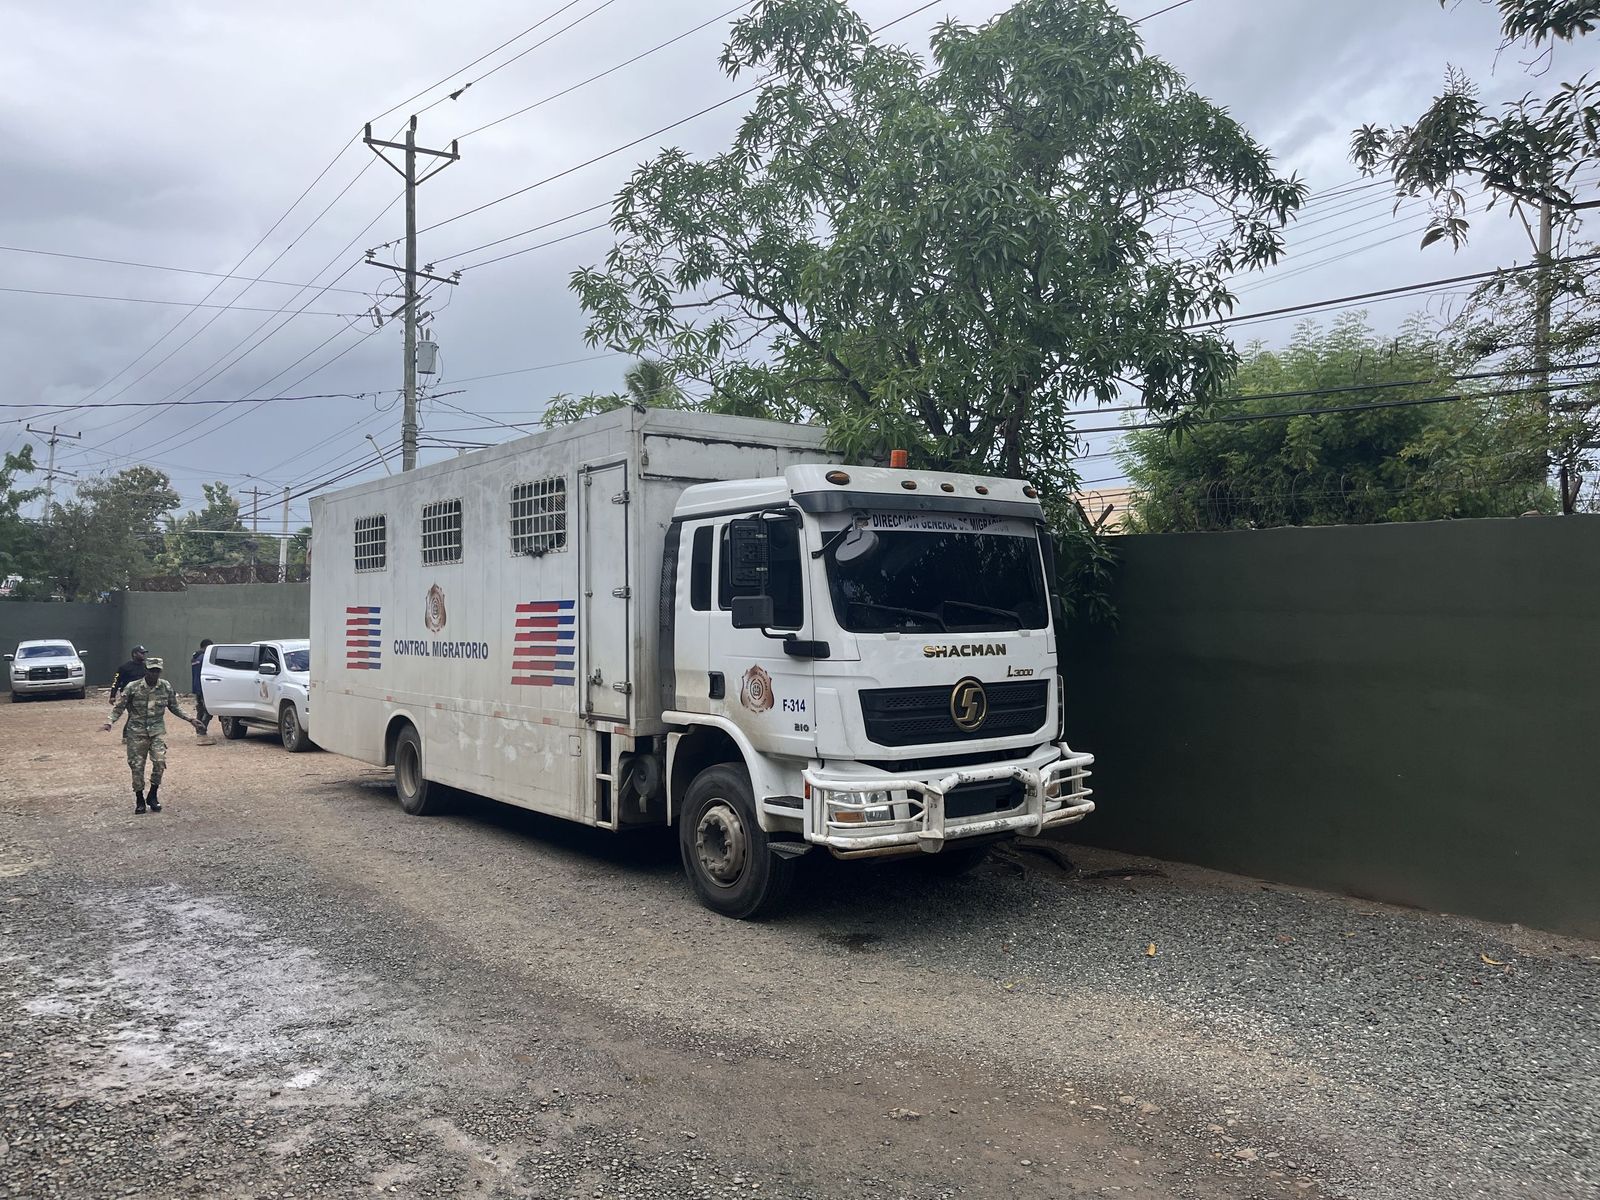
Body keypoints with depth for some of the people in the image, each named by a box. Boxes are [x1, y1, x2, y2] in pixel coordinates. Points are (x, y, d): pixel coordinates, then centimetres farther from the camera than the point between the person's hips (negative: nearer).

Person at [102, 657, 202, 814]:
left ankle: (153, 795, 6)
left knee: (159, 762, -14)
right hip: (137, 732, -1)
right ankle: (139, 800, 17)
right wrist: (110, 720, -18)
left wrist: (190, 719, 5)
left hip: (157, 730, 1)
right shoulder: (133, 688, -7)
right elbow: (119, 707, -2)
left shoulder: (166, 687, 0)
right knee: (137, 766, 1)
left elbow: (174, 707, 12)